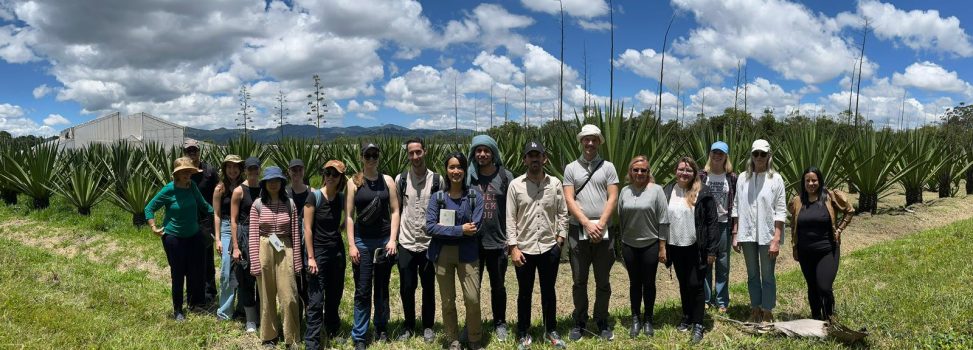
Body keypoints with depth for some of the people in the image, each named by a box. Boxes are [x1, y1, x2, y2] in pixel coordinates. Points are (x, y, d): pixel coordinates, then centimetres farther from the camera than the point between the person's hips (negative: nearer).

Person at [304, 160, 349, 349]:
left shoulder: (342, 198, 2)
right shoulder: (314, 196, -11)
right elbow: (307, 228, -12)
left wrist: (339, 229, -1)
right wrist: (310, 257, -15)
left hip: (337, 250, 5)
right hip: (318, 251, -5)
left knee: (335, 296, 16)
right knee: (316, 300, -4)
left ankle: (332, 331, 35)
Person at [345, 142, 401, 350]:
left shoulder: (388, 181, 3)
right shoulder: (354, 183, -1)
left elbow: (394, 211, 2)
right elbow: (349, 216, -3)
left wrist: (393, 239, -6)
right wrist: (351, 245, -8)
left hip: (384, 240, 2)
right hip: (362, 241, -1)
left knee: (382, 288, 11)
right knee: (362, 291, 1)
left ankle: (381, 329, 23)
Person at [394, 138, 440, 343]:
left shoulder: (437, 180, -3)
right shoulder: (400, 179, 1)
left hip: (430, 243, -1)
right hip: (406, 243, 1)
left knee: (428, 287, 10)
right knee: (406, 288, 7)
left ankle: (428, 326, 25)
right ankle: (408, 325, 26)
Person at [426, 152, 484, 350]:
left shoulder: (475, 196, 0)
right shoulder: (437, 197, 2)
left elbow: (475, 227, -9)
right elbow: (430, 227, -8)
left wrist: (447, 230, -11)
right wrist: (460, 230, -13)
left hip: (467, 253, -1)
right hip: (443, 252, 1)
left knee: (473, 299, -8)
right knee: (447, 301, 8)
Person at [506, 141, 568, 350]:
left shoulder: (555, 183, 2)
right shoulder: (515, 185, -3)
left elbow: (563, 213, 7)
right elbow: (510, 218, -4)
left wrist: (560, 238, -1)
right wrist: (513, 247, -9)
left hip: (549, 247, 2)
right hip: (524, 248, -1)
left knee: (548, 291, 14)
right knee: (525, 293, 10)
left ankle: (551, 331, 30)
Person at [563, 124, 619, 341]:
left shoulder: (608, 167, 5)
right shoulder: (571, 168, 4)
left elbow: (612, 198, -2)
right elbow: (569, 200, -3)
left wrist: (600, 224, -12)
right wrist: (587, 224, -13)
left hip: (603, 232, 0)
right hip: (578, 231, 0)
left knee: (603, 281, 8)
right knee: (579, 281, 8)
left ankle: (602, 321, 21)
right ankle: (579, 322, 20)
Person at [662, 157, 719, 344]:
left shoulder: (702, 193, -8)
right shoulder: (667, 192, 4)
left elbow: (712, 222, -8)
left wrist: (711, 250, -10)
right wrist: (661, 247, 3)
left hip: (695, 248, -4)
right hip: (675, 247, 4)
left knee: (695, 285, -1)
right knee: (683, 285, 16)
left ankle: (698, 325, 8)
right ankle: (687, 318, 30)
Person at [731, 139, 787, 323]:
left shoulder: (775, 179, -5)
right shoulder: (743, 178, 3)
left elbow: (780, 211, -7)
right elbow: (736, 207, 6)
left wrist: (776, 240, -12)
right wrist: (735, 235, 3)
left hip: (767, 235, -3)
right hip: (747, 235, 3)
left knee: (767, 276, 6)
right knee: (752, 275, 14)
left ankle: (767, 313, 17)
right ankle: (755, 310, 26)